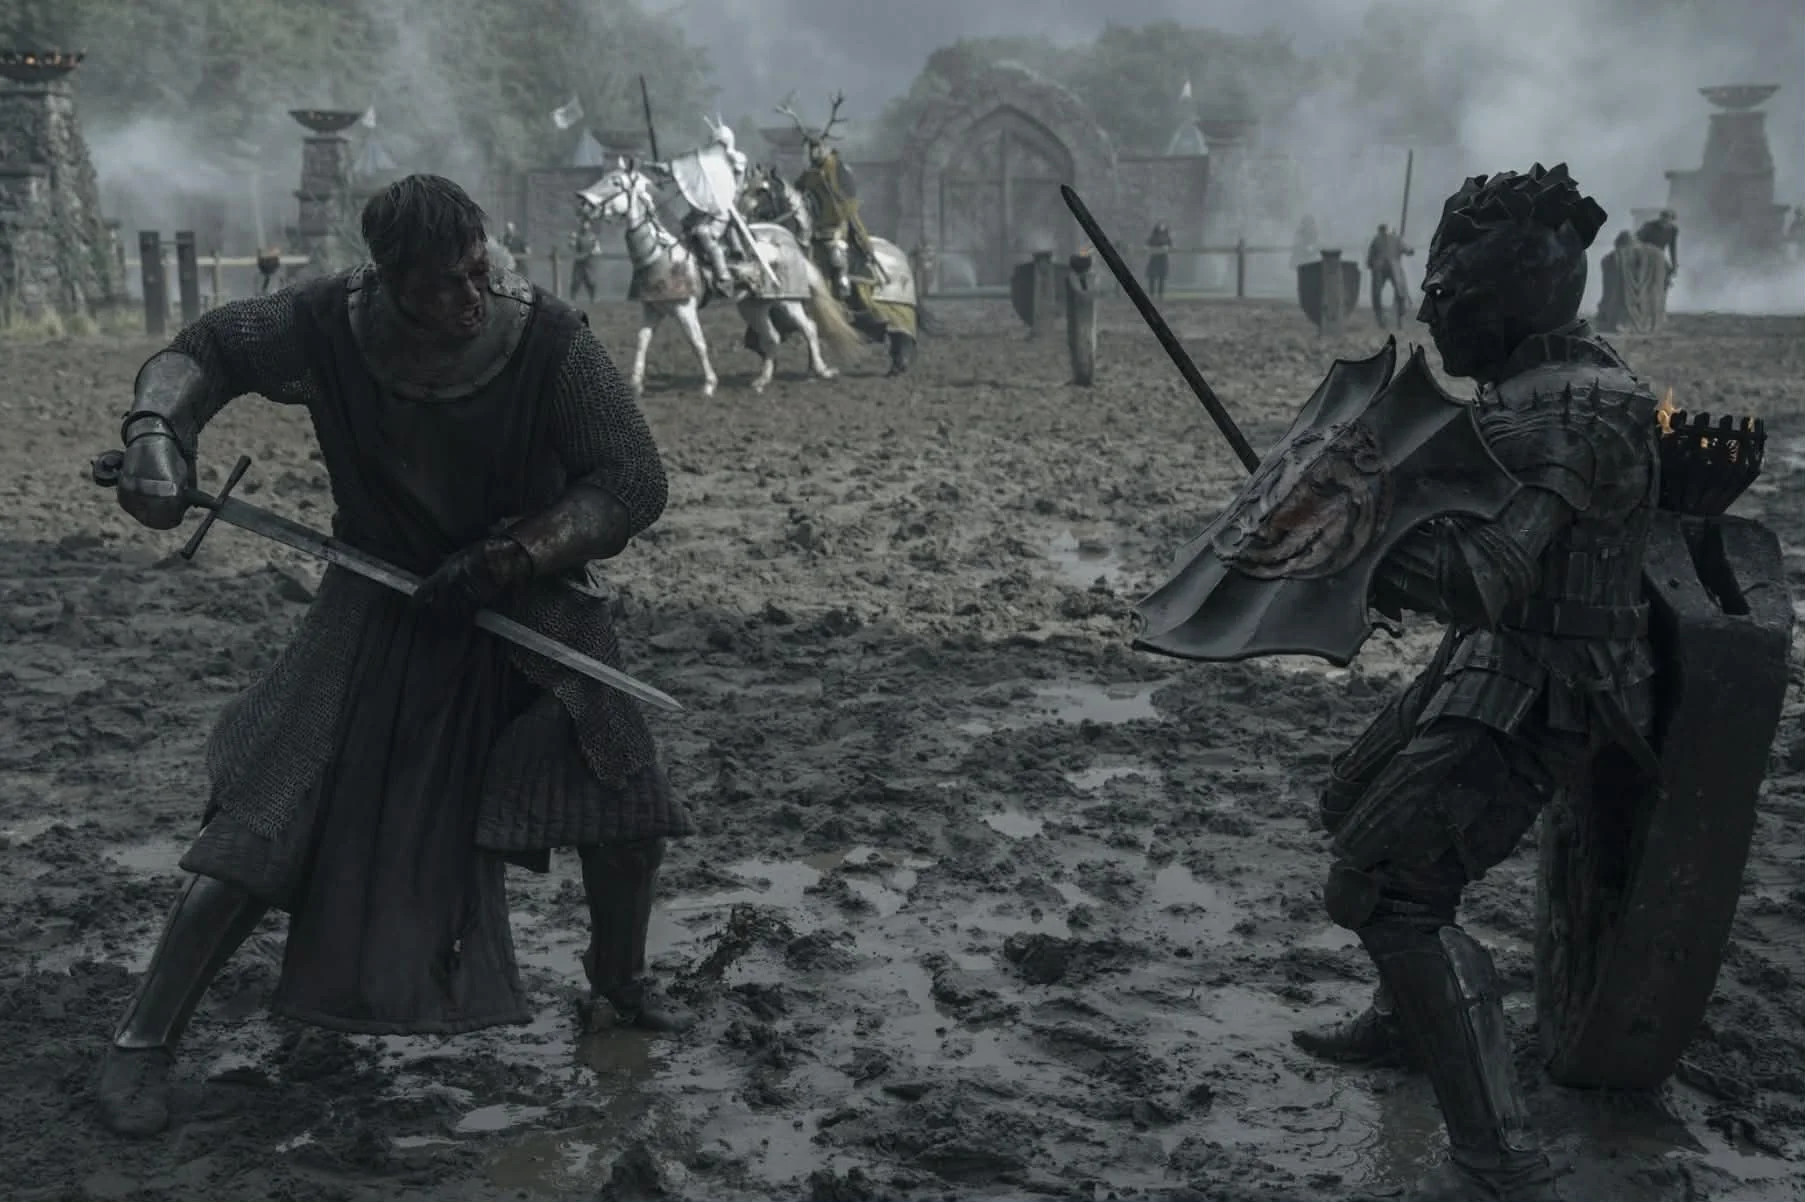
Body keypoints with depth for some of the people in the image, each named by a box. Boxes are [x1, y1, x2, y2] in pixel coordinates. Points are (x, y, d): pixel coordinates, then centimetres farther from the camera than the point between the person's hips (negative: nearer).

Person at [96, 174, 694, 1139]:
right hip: (382, 604, 0)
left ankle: (620, 984, 22)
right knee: (264, 822, -7)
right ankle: (143, 1039, 10)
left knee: (626, 795, -8)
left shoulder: (547, 338, -24)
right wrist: (157, 432, -23)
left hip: (529, 603, 0)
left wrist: (506, 562, -28)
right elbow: (201, 350, -3)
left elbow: (634, 483, -21)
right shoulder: (329, 324, -20)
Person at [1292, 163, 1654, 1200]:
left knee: (1383, 887, -14)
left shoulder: (1581, 413, -26)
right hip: (1493, 662, 10)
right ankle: (1416, 1018, 42)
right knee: (1359, 806, 25)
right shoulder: (1537, 382, 6)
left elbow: (1490, 576, -32)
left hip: (1530, 694, -10)